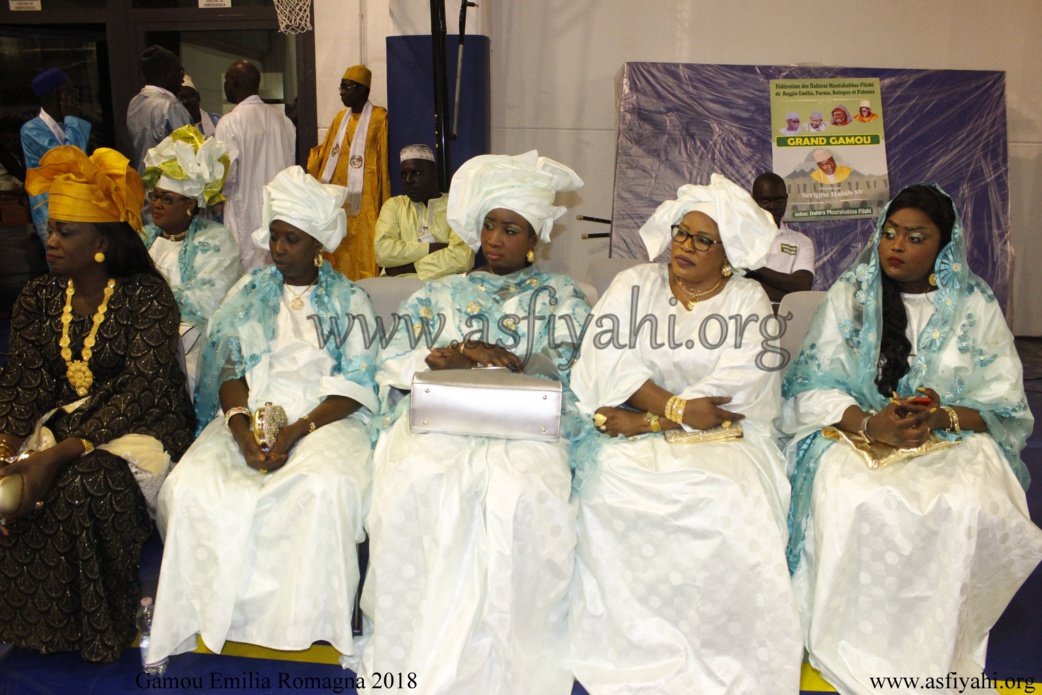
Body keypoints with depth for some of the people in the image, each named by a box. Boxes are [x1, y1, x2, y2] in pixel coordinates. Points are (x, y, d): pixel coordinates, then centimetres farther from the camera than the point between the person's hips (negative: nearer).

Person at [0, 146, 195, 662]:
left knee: (86, 486, -32)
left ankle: (95, 626, -10)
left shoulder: (146, 297, -13)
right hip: (62, 417, 6)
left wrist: (59, 455, -29)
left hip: (139, 425, -5)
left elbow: (141, 391, -21)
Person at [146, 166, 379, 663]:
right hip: (251, 415, 3)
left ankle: (308, 620, -19)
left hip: (324, 418, -3)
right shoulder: (249, 292, 18)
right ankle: (210, 614, -12)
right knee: (191, 487, -27)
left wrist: (295, 432, -16)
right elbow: (229, 370, 10)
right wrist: (241, 426, -12)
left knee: (325, 488, -36)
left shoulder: (348, 300, 9)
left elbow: (354, 387, -1)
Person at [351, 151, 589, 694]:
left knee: (524, 491, -36)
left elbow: (571, 370, 3)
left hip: (524, 423, -1)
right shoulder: (440, 294, 25)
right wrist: (455, 355, -5)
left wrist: (472, 353, -7)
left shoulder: (562, 296, 20)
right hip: (438, 419, 2)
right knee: (414, 483, -33)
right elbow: (392, 365, 15)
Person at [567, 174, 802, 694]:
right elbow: (609, 360, -5)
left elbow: (734, 390, -8)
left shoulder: (748, 302, 6)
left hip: (721, 435, -1)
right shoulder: (633, 285, 10)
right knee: (610, 489, -28)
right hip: (636, 428, 2)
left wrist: (649, 420, -16)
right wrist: (676, 405, -19)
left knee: (727, 500, -31)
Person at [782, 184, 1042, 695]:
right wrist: (867, 423, -21)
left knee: (967, 507, -32)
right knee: (853, 501, -34)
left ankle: (935, 654, -9)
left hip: (954, 438, 1)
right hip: (855, 431, 0)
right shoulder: (850, 295, 5)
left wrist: (942, 417, -19)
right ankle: (856, 650, -13)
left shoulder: (975, 305, 6)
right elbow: (813, 387, -2)